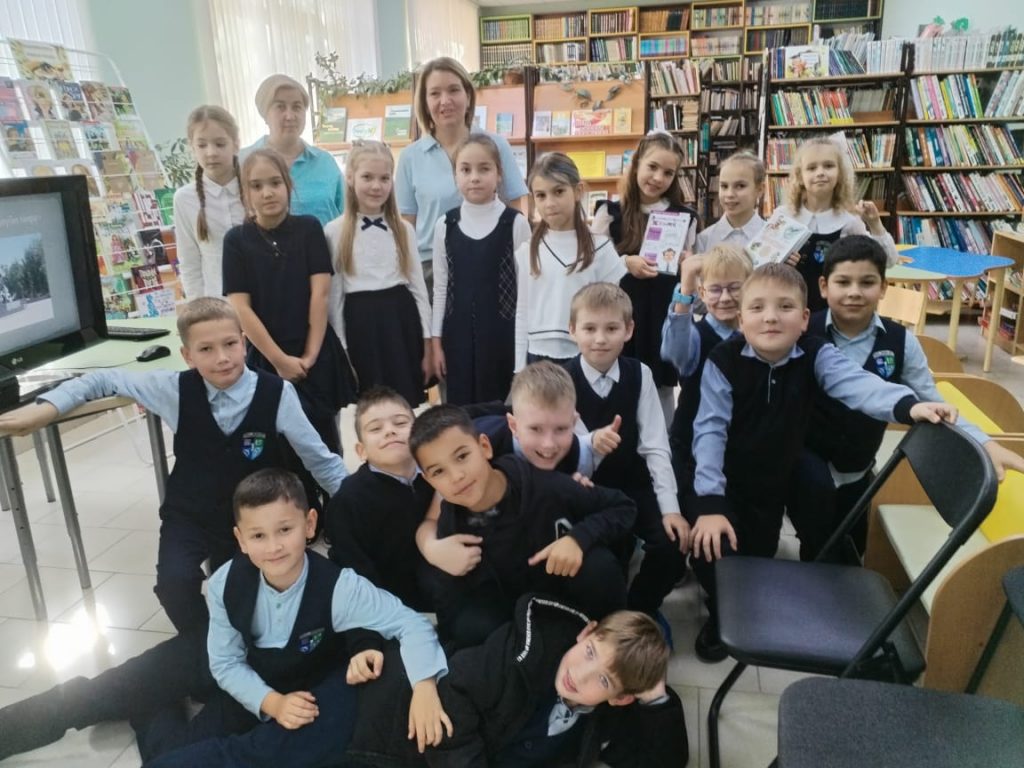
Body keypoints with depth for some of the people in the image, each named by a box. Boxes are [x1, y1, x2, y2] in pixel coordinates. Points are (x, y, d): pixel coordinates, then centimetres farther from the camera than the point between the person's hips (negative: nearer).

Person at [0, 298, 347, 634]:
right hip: (189, 515, 1)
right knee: (174, 585, -21)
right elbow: (107, 380, -2)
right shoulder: (175, 389, -16)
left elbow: (320, 460, -13)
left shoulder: (277, 394, -21)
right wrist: (46, 407, -13)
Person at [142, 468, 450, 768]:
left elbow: (410, 622, -30)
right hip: (257, 690, 2)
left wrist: (424, 687, -46)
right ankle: (172, 732, 17)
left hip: (320, 691, -2)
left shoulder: (338, 586, -30)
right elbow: (225, 662, -10)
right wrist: (271, 702, -26)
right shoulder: (226, 585, -20)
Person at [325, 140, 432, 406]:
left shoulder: (404, 229, 7)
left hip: (402, 320, 3)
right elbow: (334, 294, 0)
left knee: (410, 406, 7)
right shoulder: (334, 231, -2)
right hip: (360, 324, -2)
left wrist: (427, 345, 5)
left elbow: (418, 285, 8)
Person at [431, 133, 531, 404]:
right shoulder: (445, 224, 3)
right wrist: (436, 341, 5)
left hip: (502, 332, -2)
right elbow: (440, 286, 7)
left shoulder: (515, 223, -5)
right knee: (460, 409, 9)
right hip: (458, 331, 2)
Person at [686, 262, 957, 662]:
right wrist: (710, 502, -31)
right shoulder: (724, 360, -23)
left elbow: (857, 382, -32)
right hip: (723, 479, -3)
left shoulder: (816, 356, -15)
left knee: (759, 554, 14)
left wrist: (907, 405, -54)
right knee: (714, 552, -13)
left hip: (774, 482, 3)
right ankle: (721, 614, 22)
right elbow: (710, 430, -25)